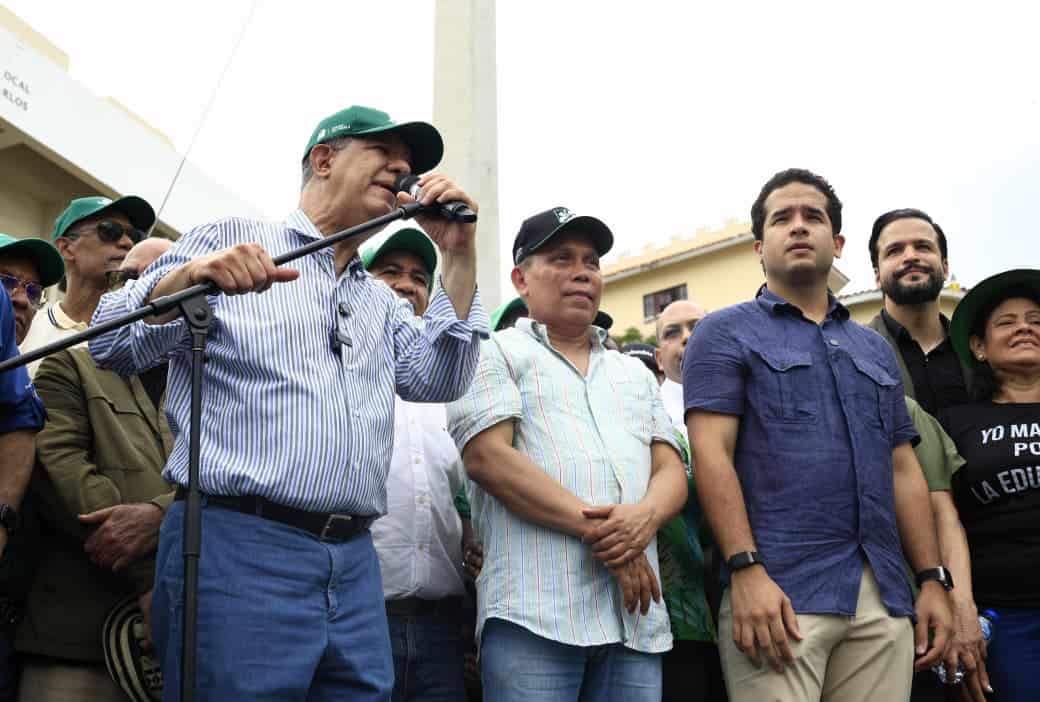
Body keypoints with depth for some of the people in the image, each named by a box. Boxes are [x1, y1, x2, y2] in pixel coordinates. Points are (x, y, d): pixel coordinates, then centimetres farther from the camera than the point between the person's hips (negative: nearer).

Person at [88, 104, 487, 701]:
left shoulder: (382, 301, 21)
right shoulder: (228, 240, 6)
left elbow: (440, 380, 7)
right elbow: (114, 345, 0)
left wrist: (459, 255, 2)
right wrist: (186, 278, -21)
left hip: (354, 564, 6)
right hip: (235, 545, -5)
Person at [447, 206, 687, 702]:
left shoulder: (636, 374, 24)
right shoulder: (496, 354, 6)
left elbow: (672, 472, 14)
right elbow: (487, 457, -8)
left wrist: (646, 516, -10)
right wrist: (592, 527, -14)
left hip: (638, 616, 5)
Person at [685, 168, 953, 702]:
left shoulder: (875, 349, 22)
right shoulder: (726, 333, 4)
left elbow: (903, 470, 19)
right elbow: (712, 454, -7)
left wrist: (932, 579, 10)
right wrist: (745, 569, -18)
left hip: (883, 597, 5)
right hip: (778, 589, -5)